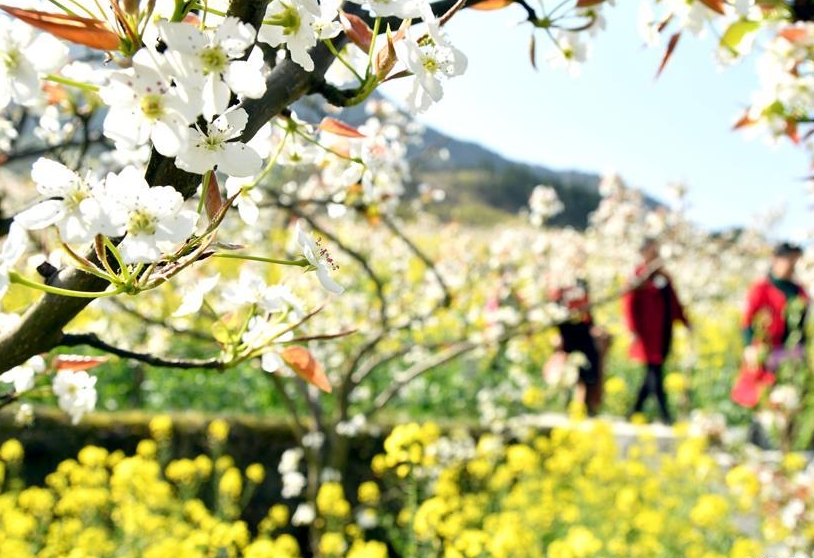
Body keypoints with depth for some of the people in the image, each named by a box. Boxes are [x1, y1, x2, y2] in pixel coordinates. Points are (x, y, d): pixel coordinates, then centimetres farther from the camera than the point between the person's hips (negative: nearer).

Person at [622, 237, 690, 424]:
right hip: (649, 331, -7)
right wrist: (634, 330, -15)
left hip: (664, 330, 8)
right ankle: (664, 414, -4)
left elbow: (673, 301, 18)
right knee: (654, 371, -6)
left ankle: (636, 410, 20)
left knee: (653, 372, 10)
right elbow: (629, 302, -10)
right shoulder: (640, 275, -6)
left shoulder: (663, 275, 13)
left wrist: (685, 322, 12)